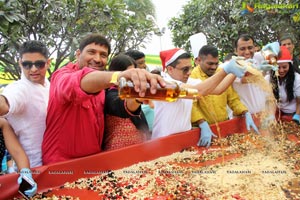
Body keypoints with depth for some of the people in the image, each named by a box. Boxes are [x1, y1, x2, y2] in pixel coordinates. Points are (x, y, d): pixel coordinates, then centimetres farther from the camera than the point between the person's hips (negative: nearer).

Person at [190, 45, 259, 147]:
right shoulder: (192, 76, -11)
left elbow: (233, 98, 11)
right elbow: (191, 105, -19)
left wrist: (247, 114, -3)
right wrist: (203, 125, -31)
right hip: (203, 128, -5)